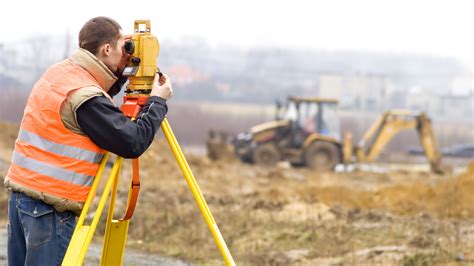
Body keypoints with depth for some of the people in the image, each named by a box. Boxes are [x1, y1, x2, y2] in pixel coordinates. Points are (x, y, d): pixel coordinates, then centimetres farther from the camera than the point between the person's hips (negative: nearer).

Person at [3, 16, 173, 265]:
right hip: (49, 204, -9)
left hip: (20, 191, 9)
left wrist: (123, 72, 13)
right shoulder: (86, 96, -18)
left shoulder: (57, 72, 8)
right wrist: (157, 101, -3)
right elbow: (133, 144, -16)